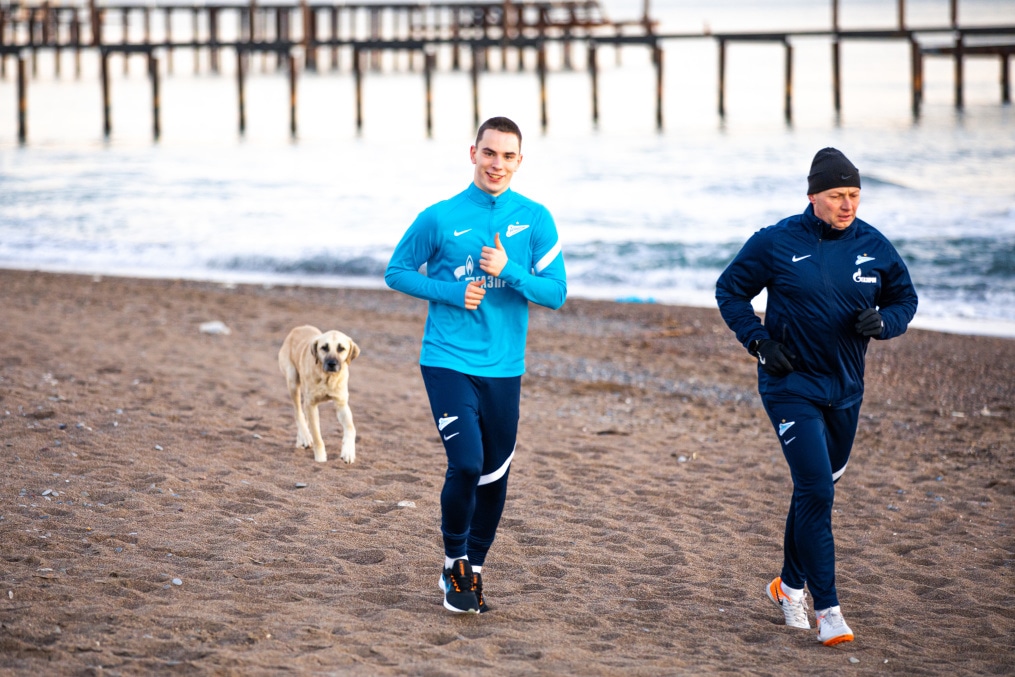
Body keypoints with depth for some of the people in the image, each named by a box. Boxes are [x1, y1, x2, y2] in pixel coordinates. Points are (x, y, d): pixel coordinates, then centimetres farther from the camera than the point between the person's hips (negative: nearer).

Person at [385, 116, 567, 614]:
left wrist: (509, 271, -17)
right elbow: (397, 273, 6)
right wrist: (452, 293, -9)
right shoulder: (440, 218, -2)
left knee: (494, 475, 9)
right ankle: (454, 564, 6)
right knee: (466, 463, -16)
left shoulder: (535, 220, 2)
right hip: (448, 362, -3)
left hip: (504, 368, 3)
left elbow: (556, 293, 0)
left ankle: (475, 567, 29)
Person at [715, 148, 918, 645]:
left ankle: (790, 584, 38)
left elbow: (904, 299, 13)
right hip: (791, 386, -4)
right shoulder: (777, 243, -9)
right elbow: (730, 290, 2)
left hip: (845, 389, 5)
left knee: (820, 487, 16)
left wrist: (882, 322, -10)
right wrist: (759, 341, -11)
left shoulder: (875, 247, 0)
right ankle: (827, 609, -10)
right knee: (816, 490, -14)